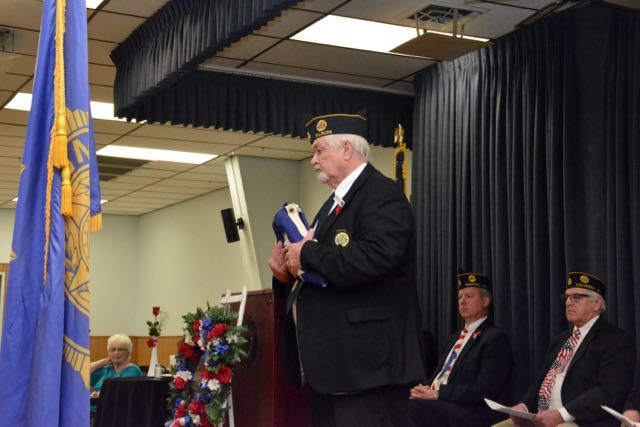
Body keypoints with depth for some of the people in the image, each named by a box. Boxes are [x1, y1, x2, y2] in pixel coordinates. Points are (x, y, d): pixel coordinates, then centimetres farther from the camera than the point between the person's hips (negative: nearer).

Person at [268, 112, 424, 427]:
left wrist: (307, 255, -16)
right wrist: (286, 274, 3)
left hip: (366, 365, -10)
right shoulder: (335, 204, 21)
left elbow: (375, 258, -28)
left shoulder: (381, 194, -9)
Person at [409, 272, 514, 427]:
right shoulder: (456, 338, 25)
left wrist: (438, 394, -16)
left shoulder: (495, 338, -4)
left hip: (475, 414, -8)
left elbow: (483, 390, -15)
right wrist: (424, 389, -2)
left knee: (418, 405, -31)